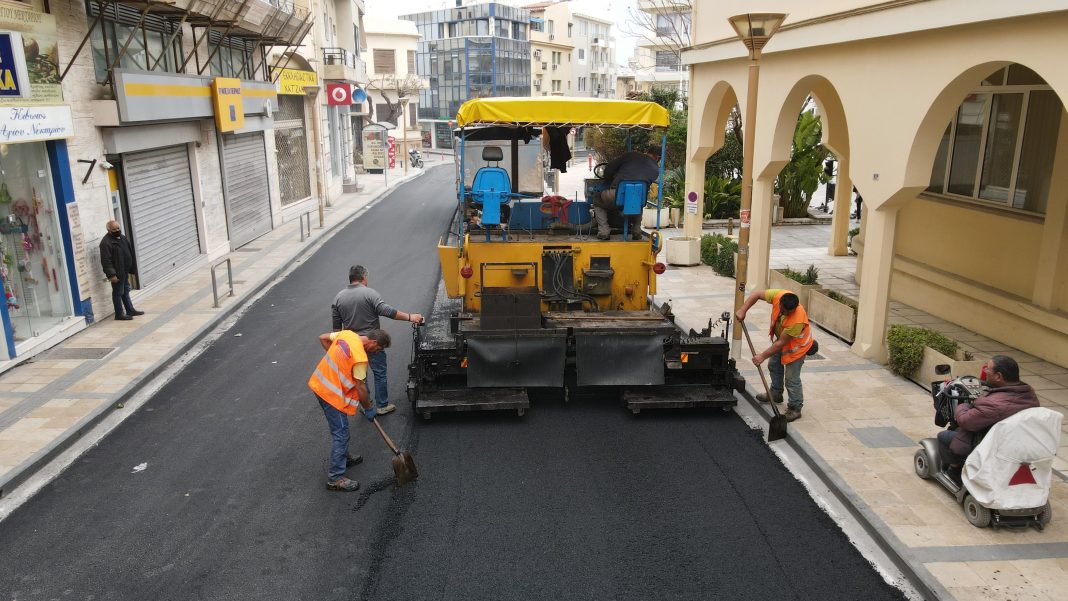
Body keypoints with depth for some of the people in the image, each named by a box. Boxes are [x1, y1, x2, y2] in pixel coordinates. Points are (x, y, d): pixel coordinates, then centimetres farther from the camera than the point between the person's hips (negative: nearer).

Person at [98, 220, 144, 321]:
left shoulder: (123, 238, 9)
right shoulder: (106, 242, -18)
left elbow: (131, 254, 18)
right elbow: (106, 261, -21)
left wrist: (132, 269, 17)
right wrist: (111, 274, -25)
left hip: (125, 272, 9)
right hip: (117, 273, -9)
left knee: (126, 291, 18)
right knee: (118, 293, 0)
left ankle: (130, 310, 28)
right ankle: (119, 314, 8)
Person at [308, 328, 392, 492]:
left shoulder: (347, 334, -2)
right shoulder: (360, 358, -24)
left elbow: (323, 338, 13)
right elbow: (360, 388, -16)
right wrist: (368, 409, -1)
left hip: (319, 383, 9)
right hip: (331, 393, -9)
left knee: (340, 429, 24)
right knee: (340, 434, -2)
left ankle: (344, 457, 41)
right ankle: (335, 478, 2)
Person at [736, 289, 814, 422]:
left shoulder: (797, 320, -43)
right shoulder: (777, 295, -31)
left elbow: (781, 343, -34)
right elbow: (757, 294, -14)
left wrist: (763, 356, -28)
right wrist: (743, 311, -20)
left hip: (797, 344, -8)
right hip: (782, 336, 8)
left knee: (791, 378, -5)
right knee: (774, 365, 23)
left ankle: (795, 409, 11)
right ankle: (776, 394, 43)